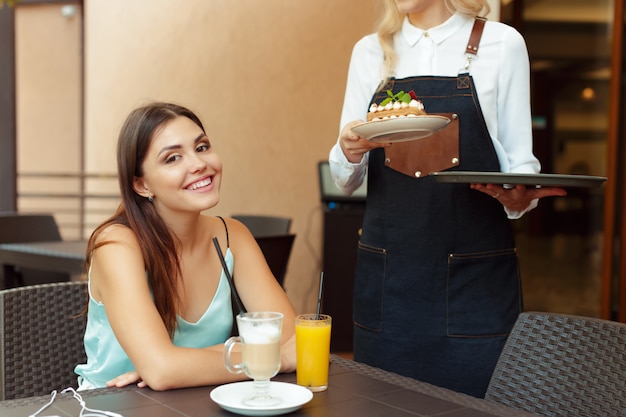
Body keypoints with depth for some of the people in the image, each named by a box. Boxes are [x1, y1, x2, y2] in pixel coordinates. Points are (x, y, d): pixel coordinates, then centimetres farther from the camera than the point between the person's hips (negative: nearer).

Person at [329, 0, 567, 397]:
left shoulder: (502, 44, 2)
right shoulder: (370, 52, 10)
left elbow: (520, 160, 5)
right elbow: (346, 179, 11)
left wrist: (519, 197, -17)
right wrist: (350, 152, -12)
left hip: (474, 275, -2)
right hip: (387, 272, 3)